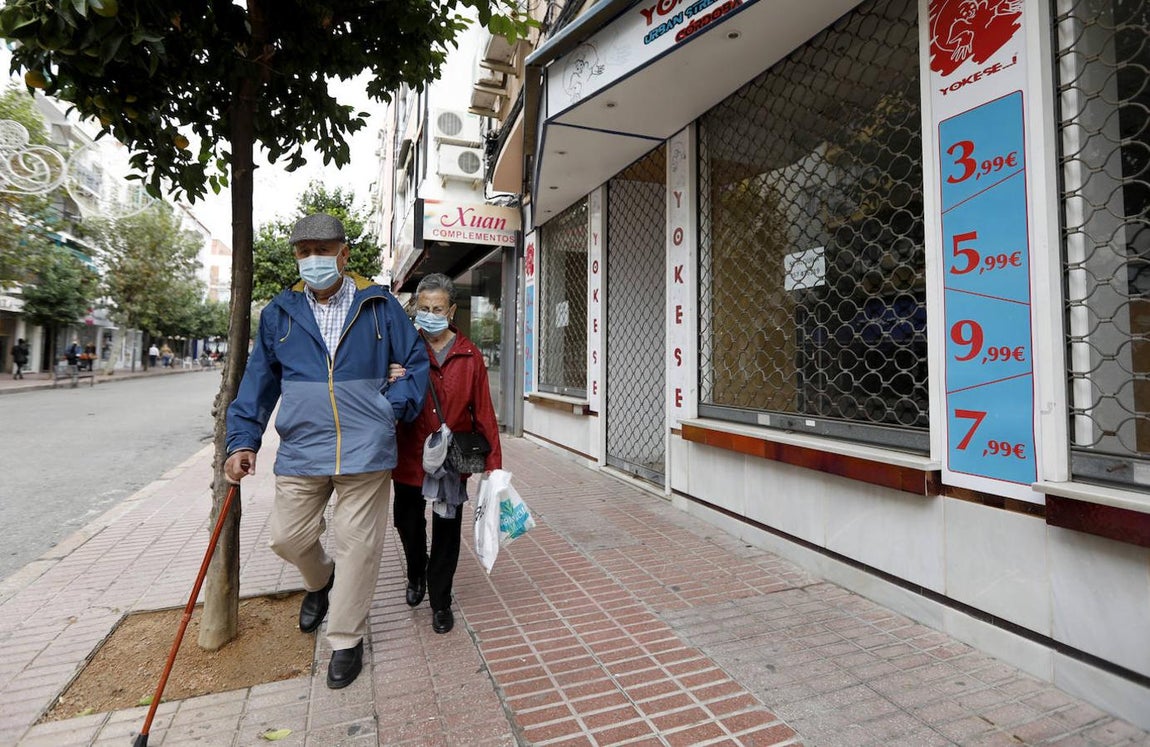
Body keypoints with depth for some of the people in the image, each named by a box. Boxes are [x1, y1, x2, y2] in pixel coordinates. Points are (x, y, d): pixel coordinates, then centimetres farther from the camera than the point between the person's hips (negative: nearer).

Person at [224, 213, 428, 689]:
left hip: (365, 453, -2)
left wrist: (394, 409, -9)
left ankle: (346, 641, 28)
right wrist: (243, 441, 2)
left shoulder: (380, 306, 1)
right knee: (287, 538, 13)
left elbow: (416, 363, 4)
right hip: (299, 452, 3)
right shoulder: (280, 313, 8)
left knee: (357, 547, 6)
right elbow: (259, 381, 10)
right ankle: (321, 581, 48)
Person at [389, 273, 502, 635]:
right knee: (408, 524, 20)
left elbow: (483, 413, -3)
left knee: (446, 534, 11)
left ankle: (440, 602, 31)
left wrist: (493, 463, -4)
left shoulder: (470, 355, -3)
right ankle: (416, 574, 51)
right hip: (410, 458, 1)